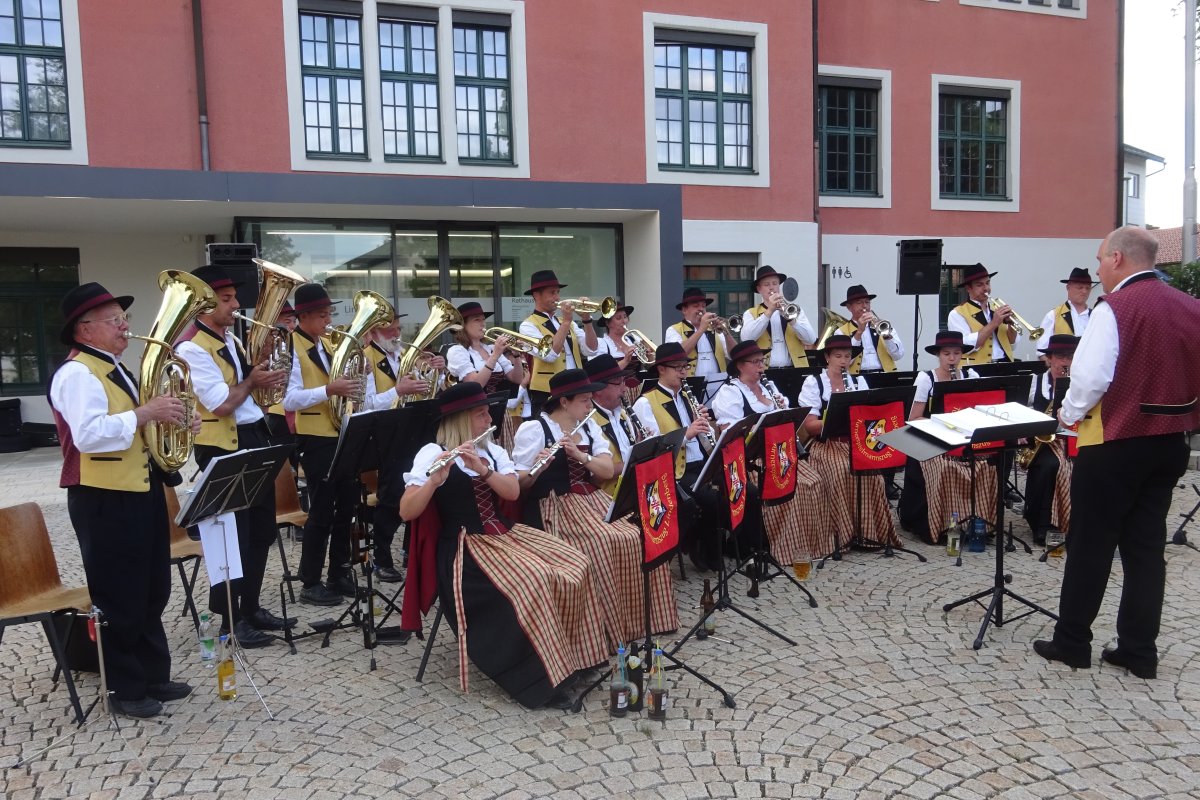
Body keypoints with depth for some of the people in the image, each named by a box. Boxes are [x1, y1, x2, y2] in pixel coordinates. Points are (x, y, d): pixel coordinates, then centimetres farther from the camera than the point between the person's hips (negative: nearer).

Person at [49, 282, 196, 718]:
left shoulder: (117, 370, 17)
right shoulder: (77, 374, -14)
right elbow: (89, 435, -29)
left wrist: (172, 424, 9)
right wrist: (145, 412, -29)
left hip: (142, 493, 10)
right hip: (105, 500, -10)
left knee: (152, 592, 16)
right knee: (119, 598, 2)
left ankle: (154, 675, 28)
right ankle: (125, 688, 15)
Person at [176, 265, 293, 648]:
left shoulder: (231, 339, 13)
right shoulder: (191, 347, -15)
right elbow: (222, 404, -22)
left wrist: (266, 376, 1)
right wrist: (252, 382, -8)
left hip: (253, 438, 9)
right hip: (222, 448, -9)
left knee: (262, 529, 15)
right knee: (232, 535, 1)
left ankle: (251, 607, 29)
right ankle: (231, 620, 14)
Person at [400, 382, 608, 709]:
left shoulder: (493, 450, 12)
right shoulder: (432, 453, -7)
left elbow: (513, 492, -5)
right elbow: (406, 512, -17)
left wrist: (483, 470, -21)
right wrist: (434, 480, -33)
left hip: (504, 533, 7)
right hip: (464, 548, -7)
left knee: (574, 566, -12)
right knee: (532, 584, -31)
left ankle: (569, 656, -1)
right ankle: (542, 679, -18)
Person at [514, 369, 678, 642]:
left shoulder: (589, 426, 12)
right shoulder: (533, 429, -6)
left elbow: (608, 471, 2)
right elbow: (519, 484, -8)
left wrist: (580, 455, -15)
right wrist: (536, 468, -29)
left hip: (593, 501, 6)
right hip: (555, 507, -6)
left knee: (640, 539, -15)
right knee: (601, 546, -30)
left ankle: (643, 615, -1)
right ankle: (608, 627, -15)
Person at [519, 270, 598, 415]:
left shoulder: (567, 322, 14)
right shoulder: (528, 326, -5)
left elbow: (590, 350, 3)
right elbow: (550, 355, -21)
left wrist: (586, 319, -8)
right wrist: (566, 322, -17)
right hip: (546, 394, -6)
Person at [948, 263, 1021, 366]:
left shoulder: (996, 309, 16)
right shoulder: (957, 314, -1)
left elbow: (1012, 345, 16)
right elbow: (967, 346, -15)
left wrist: (1011, 324, 0)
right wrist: (993, 323, -13)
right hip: (977, 368, -4)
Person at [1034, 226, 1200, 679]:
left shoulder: (1115, 308, -15)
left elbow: (1091, 377, -19)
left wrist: (1069, 413, -2)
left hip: (1115, 442, -6)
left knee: (1090, 543, 5)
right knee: (1147, 544, 12)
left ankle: (1072, 643, 15)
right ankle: (1139, 650, 18)